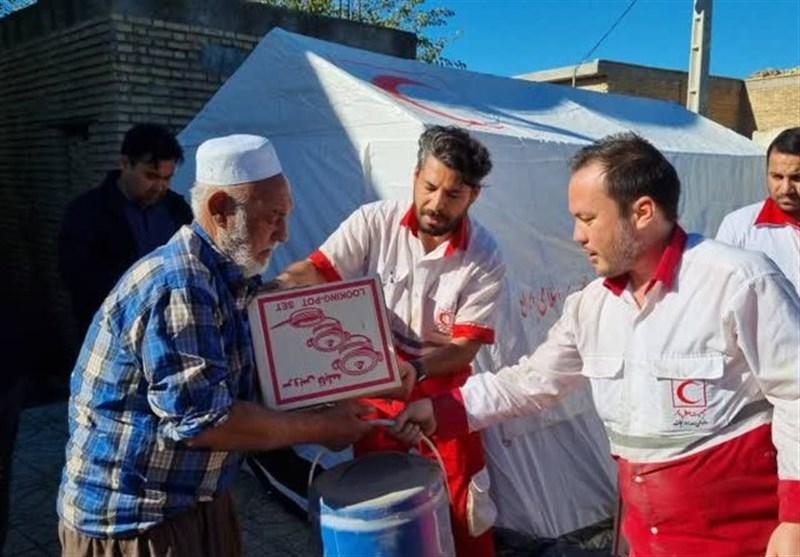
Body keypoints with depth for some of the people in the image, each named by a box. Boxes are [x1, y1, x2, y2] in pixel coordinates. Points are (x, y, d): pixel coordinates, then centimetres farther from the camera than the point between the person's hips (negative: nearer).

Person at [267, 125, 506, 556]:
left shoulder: (484, 258, -16)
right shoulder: (374, 222, -14)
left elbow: (467, 345, -16)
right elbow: (314, 270, -18)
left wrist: (416, 368, -34)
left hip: (441, 385, -1)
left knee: (463, 501, 8)